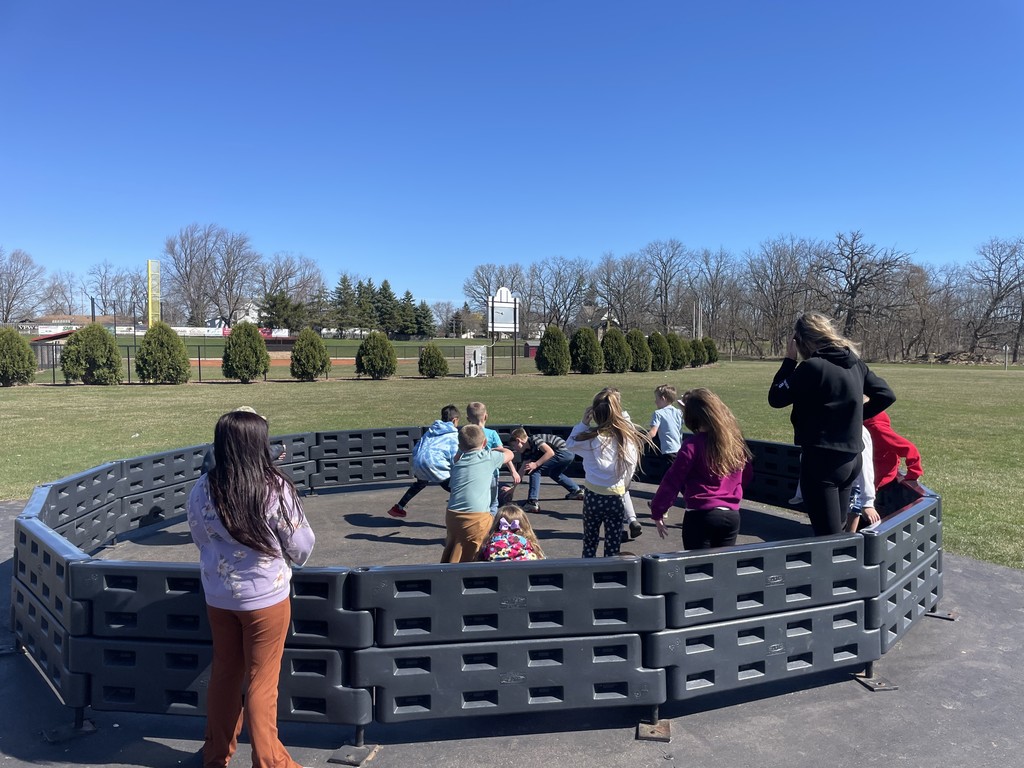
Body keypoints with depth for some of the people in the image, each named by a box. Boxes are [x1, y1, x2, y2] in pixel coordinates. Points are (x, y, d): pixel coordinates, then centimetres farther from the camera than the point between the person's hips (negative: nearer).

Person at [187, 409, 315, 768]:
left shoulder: (202, 490, -11)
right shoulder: (275, 489, -23)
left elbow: (200, 540, 6)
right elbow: (301, 547, -12)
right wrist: (277, 551, 10)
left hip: (219, 597, 4)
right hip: (266, 597, -4)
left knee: (224, 674, 21)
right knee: (261, 682, 11)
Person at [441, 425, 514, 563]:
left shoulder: (457, 460, 13)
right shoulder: (489, 457, 4)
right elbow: (509, 454, 25)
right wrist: (499, 448, 41)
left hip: (452, 515, 5)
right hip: (477, 517, -5)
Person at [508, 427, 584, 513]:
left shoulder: (533, 439, -13)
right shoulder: (527, 451, 14)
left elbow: (550, 452, -21)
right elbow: (523, 469, 13)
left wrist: (536, 464, -22)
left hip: (563, 452, -10)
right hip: (567, 454, 10)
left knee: (535, 470, -11)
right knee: (554, 473, 33)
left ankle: (533, 502, -15)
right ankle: (577, 490, 42)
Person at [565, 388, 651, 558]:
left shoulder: (593, 437, -14)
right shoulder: (629, 435, -7)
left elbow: (570, 444, 1)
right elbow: (631, 468, 0)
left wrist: (583, 422, -2)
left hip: (593, 495, -1)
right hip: (616, 496, 1)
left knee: (590, 542, 15)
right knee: (613, 546, 10)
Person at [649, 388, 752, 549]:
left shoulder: (693, 445, -13)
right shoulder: (735, 440, 4)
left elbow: (672, 481, -11)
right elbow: (746, 475, 18)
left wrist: (657, 512, -3)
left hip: (701, 516, -5)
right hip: (732, 516, 6)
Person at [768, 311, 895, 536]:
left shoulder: (812, 367, -16)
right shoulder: (855, 363, 7)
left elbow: (776, 398, -10)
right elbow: (886, 395, 14)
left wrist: (789, 360, -3)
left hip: (821, 460, -8)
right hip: (852, 459, 8)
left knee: (827, 536, -3)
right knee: (837, 531, 18)